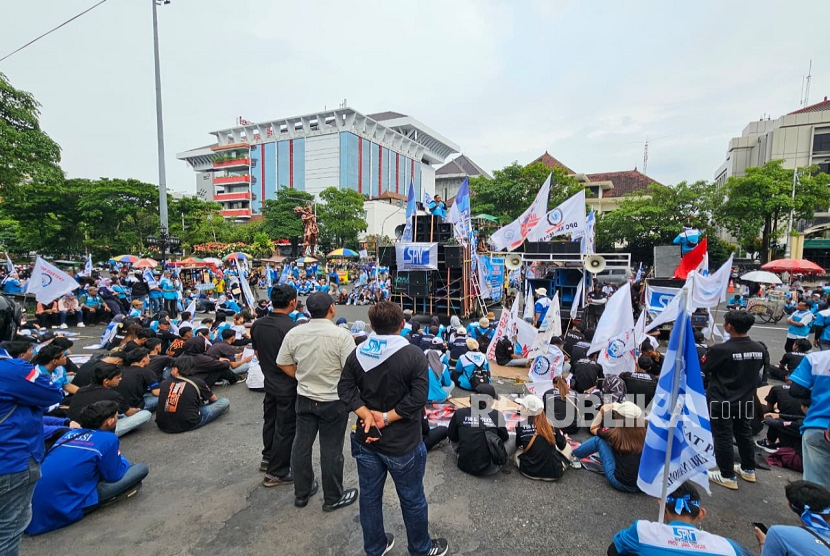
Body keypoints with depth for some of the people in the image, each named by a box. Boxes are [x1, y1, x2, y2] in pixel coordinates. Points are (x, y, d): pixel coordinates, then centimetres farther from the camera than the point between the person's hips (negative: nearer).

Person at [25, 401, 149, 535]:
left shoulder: (69, 433, 12)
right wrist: (121, 459, 21)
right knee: (141, 468, -5)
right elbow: (113, 476, 0)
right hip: (63, 510, -8)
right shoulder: (108, 438, -8)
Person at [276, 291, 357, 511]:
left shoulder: (294, 333, -7)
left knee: (301, 445, 18)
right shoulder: (341, 335, -22)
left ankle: (301, 493, 36)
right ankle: (333, 498, 27)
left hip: (304, 399, 5)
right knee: (331, 451, 9)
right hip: (333, 401, -4)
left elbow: (283, 364, 2)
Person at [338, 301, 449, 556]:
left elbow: (345, 389, -7)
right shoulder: (414, 355, -17)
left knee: (369, 496, 22)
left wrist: (367, 416, -14)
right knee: (412, 499, 18)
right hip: (403, 442, -4)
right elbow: (417, 397, -23)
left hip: (366, 440, 4)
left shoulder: (357, 354, -4)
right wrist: (386, 418, -18)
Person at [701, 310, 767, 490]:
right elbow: (756, 372, 9)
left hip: (722, 401, -6)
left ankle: (728, 476, 16)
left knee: (723, 437, 6)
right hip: (746, 400, 6)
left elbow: (703, 371, -13)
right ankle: (748, 469, 38)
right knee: (744, 433, 22)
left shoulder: (719, 350, -25)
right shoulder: (760, 349, -6)